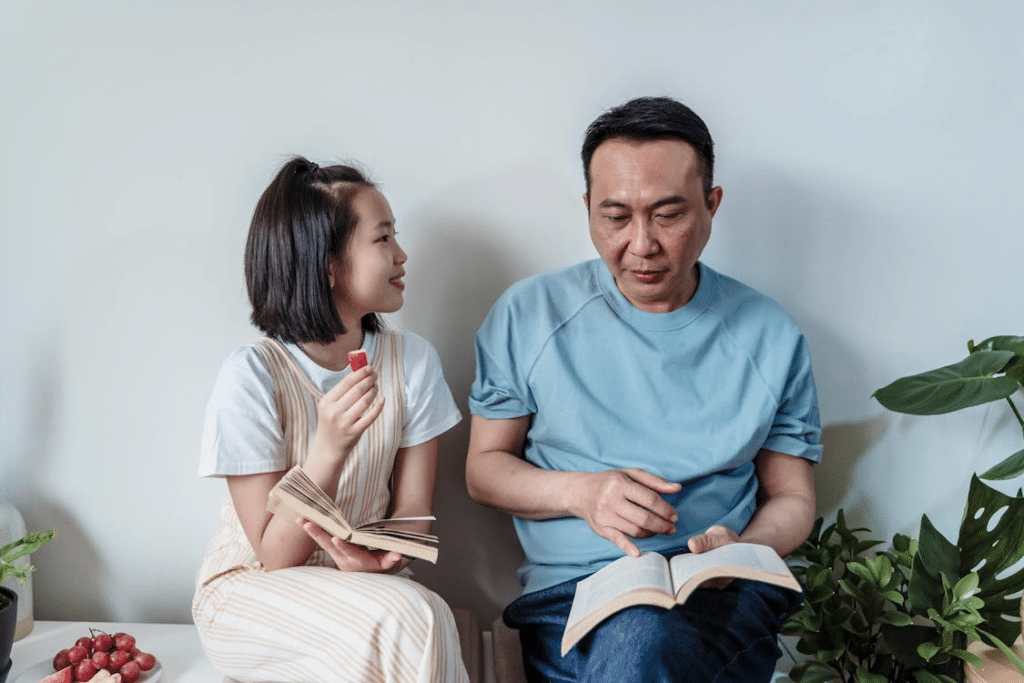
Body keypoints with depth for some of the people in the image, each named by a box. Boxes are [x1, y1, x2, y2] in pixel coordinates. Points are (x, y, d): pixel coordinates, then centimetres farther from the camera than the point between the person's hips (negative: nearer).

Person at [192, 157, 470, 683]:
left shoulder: (412, 360, -5)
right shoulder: (252, 377, -18)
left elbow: (413, 506, 0)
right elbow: (274, 556, -16)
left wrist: (383, 554, -25)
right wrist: (330, 448, -32)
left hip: (362, 579, 4)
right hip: (250, 589, -3)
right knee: (406, 620, -32)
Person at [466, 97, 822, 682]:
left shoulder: (770, 336, 7)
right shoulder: (529, 314, 5)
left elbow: (792, 498, 13)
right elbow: (484, 467, 9)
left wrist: (740, 549, -11)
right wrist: (582, 492, -11)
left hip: (722, 594, 0)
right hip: (569, 590, 1)